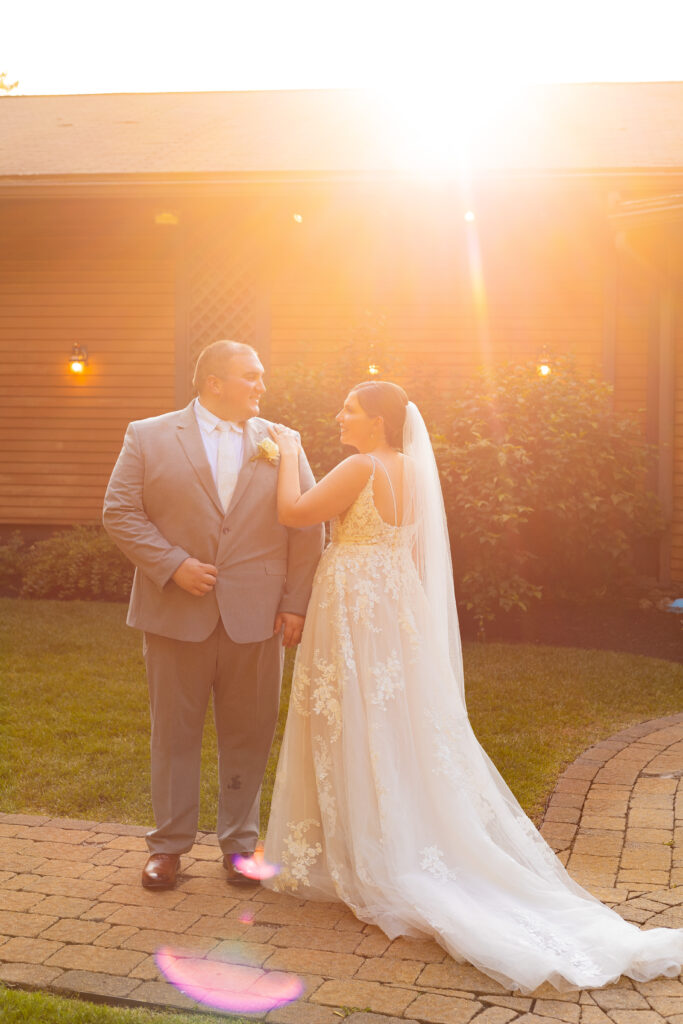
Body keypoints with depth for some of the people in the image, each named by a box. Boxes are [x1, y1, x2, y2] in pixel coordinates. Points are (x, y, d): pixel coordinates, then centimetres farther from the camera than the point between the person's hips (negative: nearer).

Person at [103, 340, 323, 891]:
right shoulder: (148, 437, 2)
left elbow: (308, 528, 5)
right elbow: (120, 512, -2)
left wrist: (296, 603, -1)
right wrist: (172, 564, -13)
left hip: (257, 617, 1)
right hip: (177, 614, -1)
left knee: (249, 735, 9)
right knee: (174, 732, 8)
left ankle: (240, 842, 25)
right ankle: (169, 844, 23)